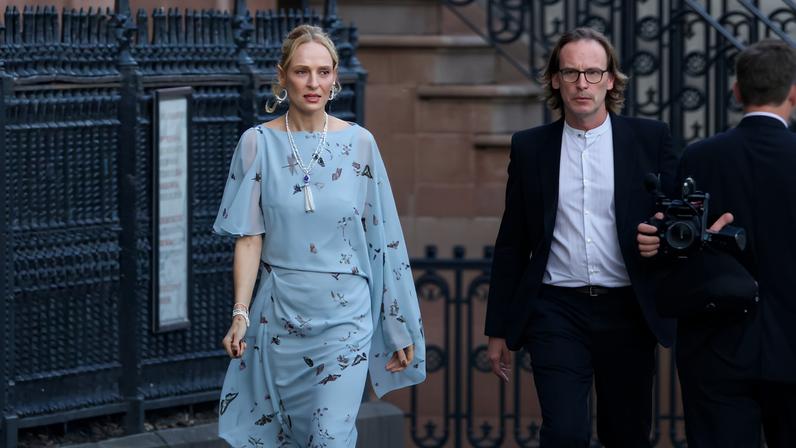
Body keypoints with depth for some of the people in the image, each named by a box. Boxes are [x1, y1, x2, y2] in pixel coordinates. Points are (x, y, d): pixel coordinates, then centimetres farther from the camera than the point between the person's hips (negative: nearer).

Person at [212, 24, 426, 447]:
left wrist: (399, 329, 1)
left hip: (345, 316, -1)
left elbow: (383, 239, 1)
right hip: (280, 315, 1)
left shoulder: (359, 143, -2)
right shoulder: (258, 143, -2)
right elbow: (249, 238, -1)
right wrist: (240, 313, -12)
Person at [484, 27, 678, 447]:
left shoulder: (649, 139, 4)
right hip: (557, 312, 0)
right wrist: (498, 330, 9)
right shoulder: (529, 147, 7)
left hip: (627, 312, 0)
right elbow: (511, 244, 10)